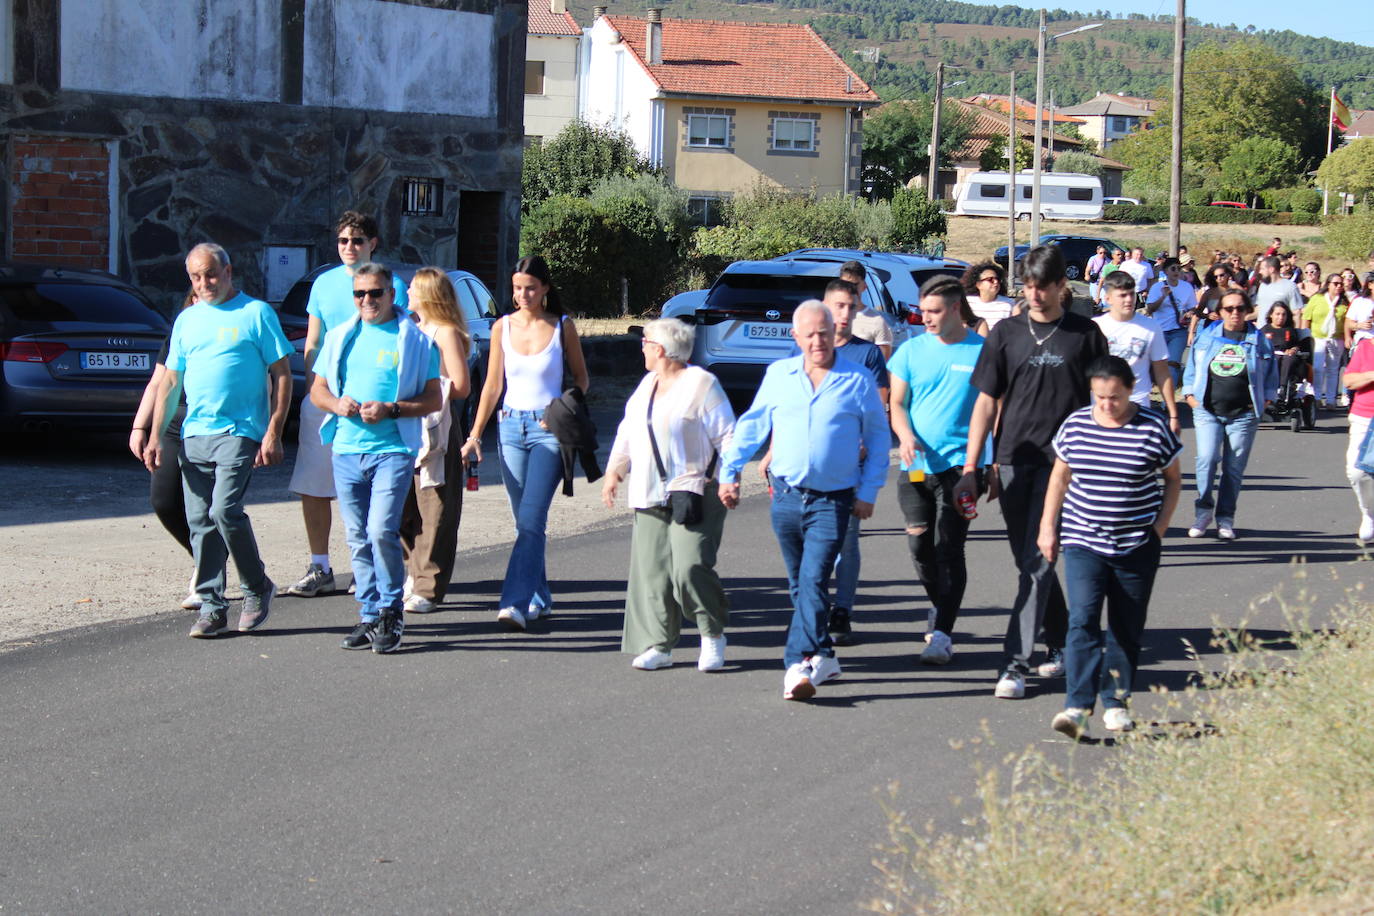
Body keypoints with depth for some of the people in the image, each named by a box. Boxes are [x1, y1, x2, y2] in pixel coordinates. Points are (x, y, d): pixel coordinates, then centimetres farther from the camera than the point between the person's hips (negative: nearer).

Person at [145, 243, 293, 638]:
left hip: (239, 433, -6)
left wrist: (273, 433, -9)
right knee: (200, 522, 4)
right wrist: (155, 436, 10)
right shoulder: (187, 320, 15)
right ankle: (211, 607, 10)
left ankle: (257, 587, 3)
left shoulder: (256, 313, 0)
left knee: (225, 510, -17)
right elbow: (170, 382, 18)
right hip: (194, 435, 6)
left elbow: (282, 375, -1)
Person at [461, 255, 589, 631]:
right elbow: (492, 385, 10)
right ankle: (539, 599, 18)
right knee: (524, 521, 8)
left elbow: (581, 378, 8)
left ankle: (516, 603, -21)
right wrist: (474, 436, 6)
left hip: (548, 429, -4)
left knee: (531, 519, -14)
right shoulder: (503, 328, 6)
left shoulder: (562, 327, -1)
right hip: (511, 427, 4)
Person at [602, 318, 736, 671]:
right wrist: (614, 472, 20)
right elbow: (627, 433, 27)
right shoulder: (647, 385, 18)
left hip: (694, 493, -7)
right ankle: (657, 646, 7)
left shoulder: (702, 384, -5)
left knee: (691, 566, -17)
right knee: (651, 571, 2)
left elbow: (727, 437, -7)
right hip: (650, 496, 7)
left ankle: (713, 635, 1)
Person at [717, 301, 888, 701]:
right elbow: (751, 426, 15)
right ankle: (823, 656, 24)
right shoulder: (778, 375, 9)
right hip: (786, 497, 4)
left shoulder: (858, 380, 1)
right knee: (799, 586, 11)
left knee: (813, 581, -16)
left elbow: (878, 439, 6)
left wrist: (868, 492, 0)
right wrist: (729, 473, 8)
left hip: (833, 500, -4)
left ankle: (800, 665, -22)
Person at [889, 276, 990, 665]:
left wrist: (989, 465, -4)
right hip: (916, 466, 4)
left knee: (948, 548, -7)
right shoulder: (911, 350, 7)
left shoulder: (982, 351, -1)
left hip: (960, 465, -4)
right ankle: (941, 606, 33)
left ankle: (942, 633, -5)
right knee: (919, 545, 7)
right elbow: (896, 402, 8)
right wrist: (905, 435, -13)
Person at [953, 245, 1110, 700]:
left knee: (1037, 564, -10)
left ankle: (1016, 663, -12)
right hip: (1013, 459, 3)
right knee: (1029, 561, 10)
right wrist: (970, 468, 0)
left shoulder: (1085, 334, 2)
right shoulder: (1005, 334, 7)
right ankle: (1061, 642, 28)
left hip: (1061, 462, -3)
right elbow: (987, 403, 7)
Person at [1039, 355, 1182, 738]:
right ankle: (1077, 706, -18)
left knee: (1127, 629, 8)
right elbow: (1060, 477, 12)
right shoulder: (1076, 425, 1)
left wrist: (1160, 526, -1)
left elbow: (1173, 479, 7)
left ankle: (1116, 701, 21)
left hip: (1137, 546, 0)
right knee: (1082, 621, -12)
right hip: (1083, 541, 0)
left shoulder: (1153, 428, -5)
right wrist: (1048, 527, 10)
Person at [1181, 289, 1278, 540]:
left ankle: (1225, 519, 12)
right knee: (1207, 458, -17)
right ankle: (1203, 511, -2)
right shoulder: (1206, 336, 8)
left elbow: (1270, 374, 15)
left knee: (1234, 467, 2)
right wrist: (1190, 395, 5)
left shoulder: (1258, 340, 7)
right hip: (1208, 411, 0)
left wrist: (1265, 399, 6)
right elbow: (1191, 369, 15)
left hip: (1244, 414, 0)